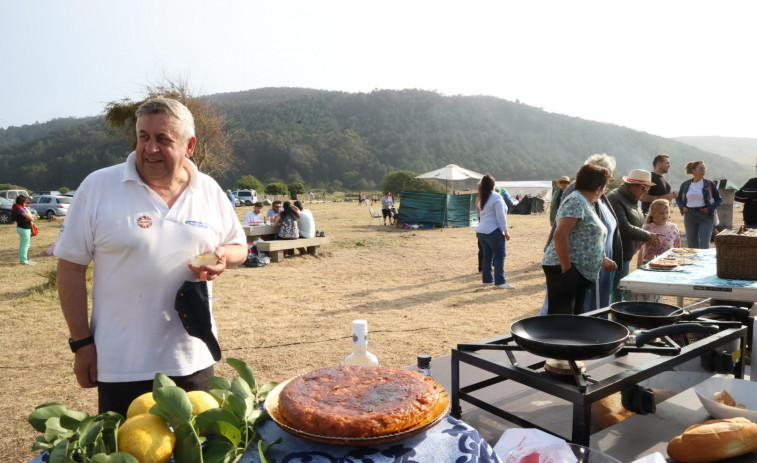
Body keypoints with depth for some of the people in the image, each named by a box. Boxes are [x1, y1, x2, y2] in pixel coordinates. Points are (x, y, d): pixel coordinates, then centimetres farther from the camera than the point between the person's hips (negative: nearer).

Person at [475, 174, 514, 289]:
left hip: (481, 231, 8)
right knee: (499, 256, -5)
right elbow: (501, 216, -15)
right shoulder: (497, 197, -11)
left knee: (487, 255, 13)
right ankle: (500, 282, -8)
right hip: (493, 231, -8)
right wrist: (506, 231, -12)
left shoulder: (482, 199, 14)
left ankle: (487, 279, 17)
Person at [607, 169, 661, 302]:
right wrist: (647, 236, -14)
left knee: (620, 293, 14)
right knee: (618, 295, -7)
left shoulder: (632, 200, 16)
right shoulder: (615, 199, -17)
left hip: (625, 255, 10)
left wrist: (648, 236, 6)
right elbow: (624, 228, -24)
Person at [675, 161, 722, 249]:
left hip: (705, 216, -2)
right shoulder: (685, 185, 5)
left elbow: (719, 199, 6)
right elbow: (678, 198, 19)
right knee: (691, 245, 8)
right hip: (689, 216, 2)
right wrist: (682, 207, 1)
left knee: (704, 245, -7)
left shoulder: (710, 184, 0)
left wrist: (710, 209, -8)